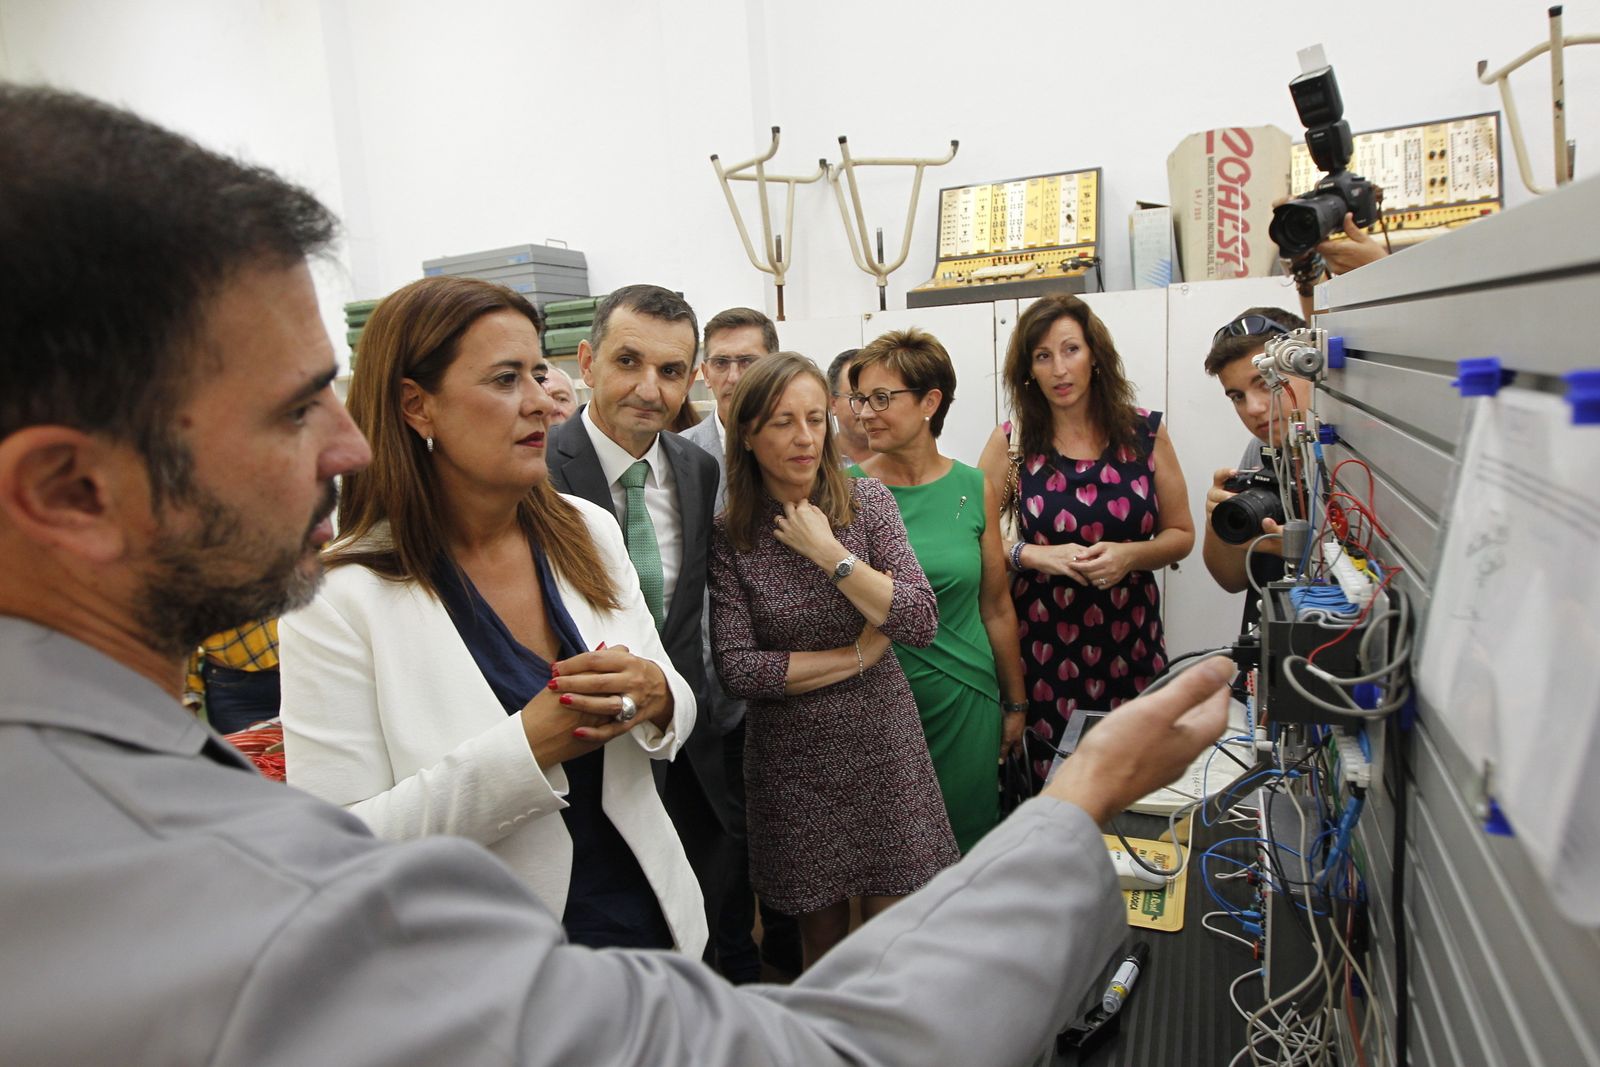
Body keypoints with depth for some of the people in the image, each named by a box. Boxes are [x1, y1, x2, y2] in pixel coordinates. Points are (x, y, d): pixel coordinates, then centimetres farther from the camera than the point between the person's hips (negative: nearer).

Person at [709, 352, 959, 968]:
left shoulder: (867, 501, -6)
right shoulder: (729, 535, -9)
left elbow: (921, 624, -14)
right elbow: (736, 668, -14)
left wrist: (829, 552, -19)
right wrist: (858, 654, -13)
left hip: (881, 740, 1)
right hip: (792, 755, 0)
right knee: (820, 934, 17)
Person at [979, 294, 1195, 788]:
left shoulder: (1146, 433, 2)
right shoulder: (1011, 443, -2)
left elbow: (1181, 535, 8)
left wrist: (1129, 555, -11)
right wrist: (1035, 555, -15)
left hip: (1130, 641, 2)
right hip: (1042, 644, -1)